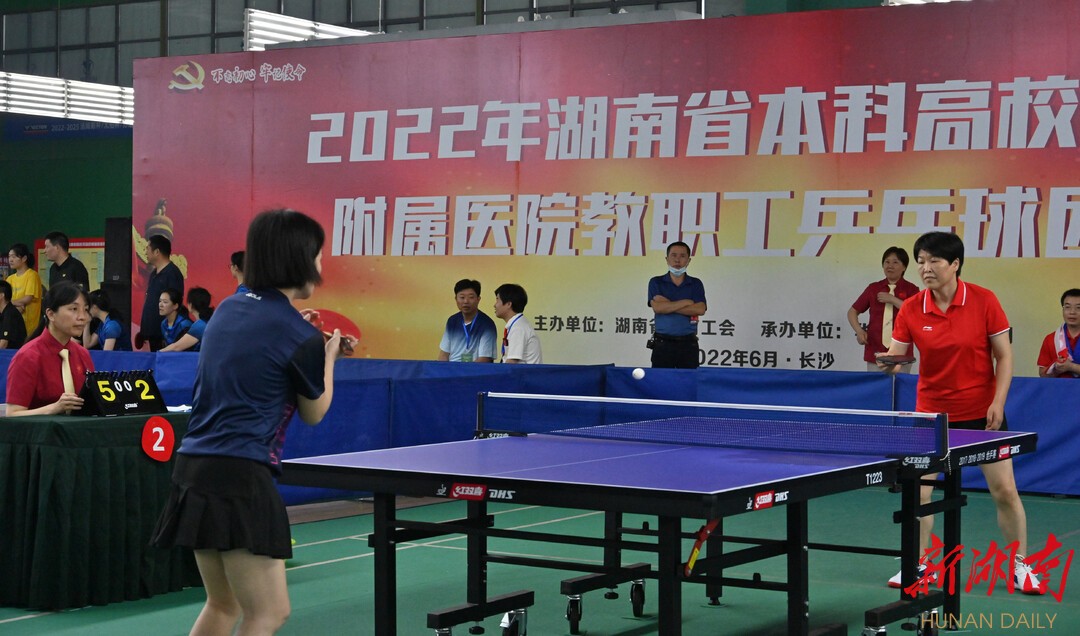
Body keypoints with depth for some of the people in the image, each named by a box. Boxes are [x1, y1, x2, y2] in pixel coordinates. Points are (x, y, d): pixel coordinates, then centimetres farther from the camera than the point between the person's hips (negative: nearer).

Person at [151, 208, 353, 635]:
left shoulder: (229, 309, 10)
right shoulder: (301, 337, -10)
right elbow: (314, 413, 6)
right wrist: (329, 357, 20)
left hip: (194, 469, 9)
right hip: (240, 476, -9)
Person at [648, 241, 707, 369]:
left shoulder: (696, 284, 9)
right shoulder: (656, 282, 6)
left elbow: (700, 309, -8)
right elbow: (657, 307, -10)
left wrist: (668, 306, -10)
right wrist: (686, 302, -6)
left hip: (688, 344, 1)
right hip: (663, 343, -1)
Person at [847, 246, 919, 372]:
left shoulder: (910, 289, 1)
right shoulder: (873, 288, 9)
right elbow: (852, 311, 14)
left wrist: (893, 299, -17)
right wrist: (859, 330, -3)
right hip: (875, 351, 2)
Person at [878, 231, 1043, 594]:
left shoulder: (983, 301, -10)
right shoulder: (911, 310, -7)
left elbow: (1004, 356, -5)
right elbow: (895, 356, -5)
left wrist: (998, 402, -14)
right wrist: (888, 362, -29)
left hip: (982, 412, -1)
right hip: (932, 412, 1)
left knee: (1004, 490, 0)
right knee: (918, 493, -3)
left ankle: (1020, 566, 17)